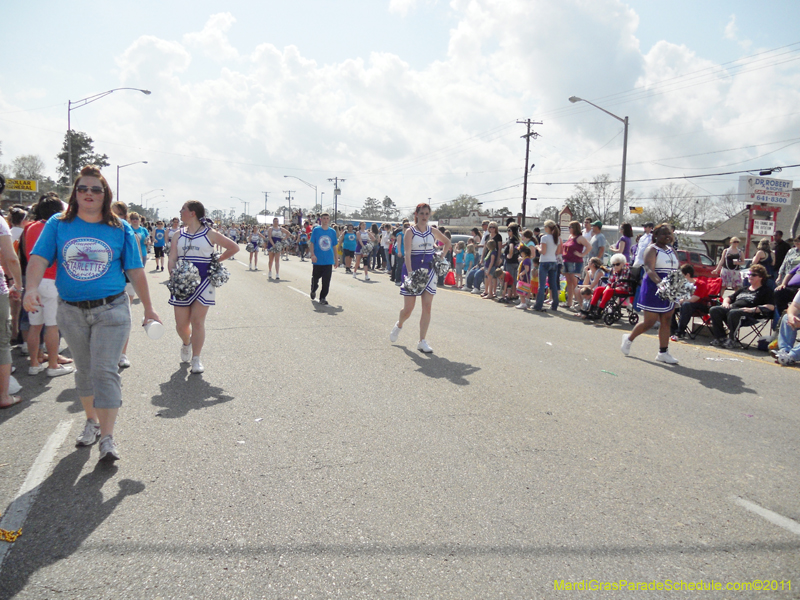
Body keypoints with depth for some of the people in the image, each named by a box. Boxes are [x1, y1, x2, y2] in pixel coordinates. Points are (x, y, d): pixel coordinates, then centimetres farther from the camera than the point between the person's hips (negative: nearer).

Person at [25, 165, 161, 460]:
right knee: (84, 370, 16)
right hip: (72, 312, 3)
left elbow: (136, 271, 3)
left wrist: (148, 309, 4)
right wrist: (32, 288, -24)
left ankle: (107, 438, -2)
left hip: (111, 309, -2)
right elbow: (39, 259, -5)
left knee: (105, 371, -7)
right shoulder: (58, 224, 2)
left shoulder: (119, 229, 0)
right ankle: (92, 421, 35)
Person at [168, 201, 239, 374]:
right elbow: (172, 259, 4)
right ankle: (186, 343, 38)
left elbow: (234, 247, 5)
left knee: (198, 321, -3)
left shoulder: (210, 234, -1)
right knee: (181, 324, 5)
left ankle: (196, 359, 7)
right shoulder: (178, 235, 9)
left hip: (203, 282, -3)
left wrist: (216, 261, 2)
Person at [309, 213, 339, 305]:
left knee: (326, 281, -3)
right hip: (318, 260, -1)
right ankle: (313, 290, 42)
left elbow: (334, 246, 13)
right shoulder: (316, 230, -1)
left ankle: (323, 297, 6)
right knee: (315, 277, 13)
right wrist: (312, 254, -14)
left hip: (328, 260, 1)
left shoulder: (332, 231, 6)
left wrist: (336, 258, 13)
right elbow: (312, 243, -1)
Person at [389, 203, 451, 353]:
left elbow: (447, 242, 24)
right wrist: (410, 272, -29)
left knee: (427, 307, -3)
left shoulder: (433, 231, 8)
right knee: (408, 308, -1)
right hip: (413, 270, -3)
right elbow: (407, 253, -16)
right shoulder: (410, 231, -5)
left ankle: (422, 341, 2)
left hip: (429, 270, 4)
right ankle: (399, 325, 33)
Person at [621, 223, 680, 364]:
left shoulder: (672, 251, 16)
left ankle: (663, 352, 9)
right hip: (653, 289, -7)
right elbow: (649, 269, -22)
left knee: (666, 322, 5)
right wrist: (659, 282, -39)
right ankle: (629, 338, 21)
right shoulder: (652, 250, -7)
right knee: (649, 322, -2)